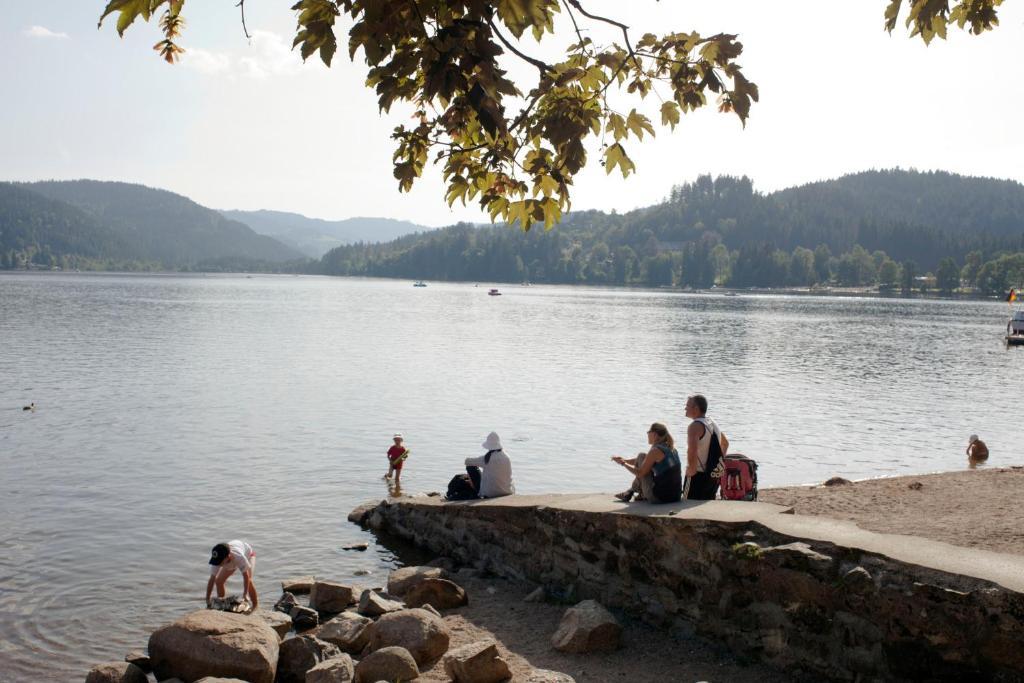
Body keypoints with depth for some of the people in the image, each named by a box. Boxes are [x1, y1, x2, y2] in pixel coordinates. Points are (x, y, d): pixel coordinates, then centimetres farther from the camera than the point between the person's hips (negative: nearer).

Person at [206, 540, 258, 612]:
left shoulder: (239, 556, -48)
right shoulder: (217, 560, -36)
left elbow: (246, 576, -39)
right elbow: (212, 579, -29)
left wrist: (245, 595, -39)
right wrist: (207, 600, -29)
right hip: (232, 563, 4)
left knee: (248, 580, -24)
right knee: (218, 581, -8)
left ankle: (255, 605, -8)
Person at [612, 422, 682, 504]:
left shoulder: (656, 450, -14)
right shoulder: (671, 449, 11)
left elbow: (640, 473, -8)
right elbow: (646, 461, 24)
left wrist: (624, 464, 7)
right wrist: (624, 460, 23)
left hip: (658, 497, -8)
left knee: (641, 456, 5)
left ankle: (631, 491, 19)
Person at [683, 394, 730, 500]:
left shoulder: (695, 426, -16)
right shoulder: (713, 423, 12)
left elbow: (692, 449, -32)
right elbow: (725, 443, 29)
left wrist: (691, 469, -20)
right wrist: (719, 462, 25)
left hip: (698, 475, -9)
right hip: (714, 475, 9)